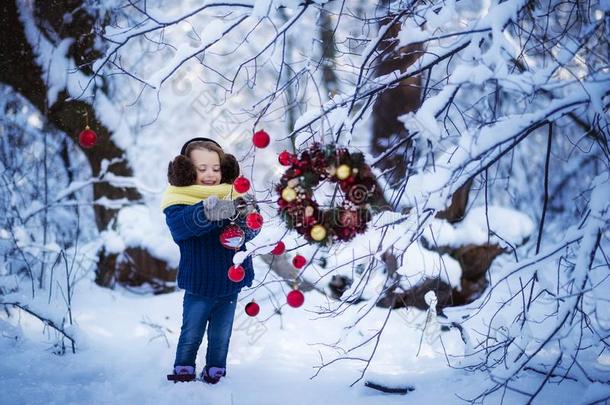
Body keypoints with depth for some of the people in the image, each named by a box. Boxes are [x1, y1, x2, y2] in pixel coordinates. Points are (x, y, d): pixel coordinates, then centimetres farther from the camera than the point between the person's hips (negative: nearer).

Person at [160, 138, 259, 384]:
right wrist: (209, 211, -52)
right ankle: (182, 373, 28)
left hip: (230, 284, 3)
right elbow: (182, 223, -34)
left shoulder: (233, 197, -3)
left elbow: (250, 232, -8)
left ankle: (215, 374, 33)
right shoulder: (178, 201, -13)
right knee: (191, 335, 11)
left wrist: (247, 219, -33)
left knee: (221, 337, 16)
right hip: (199, 285, -3)